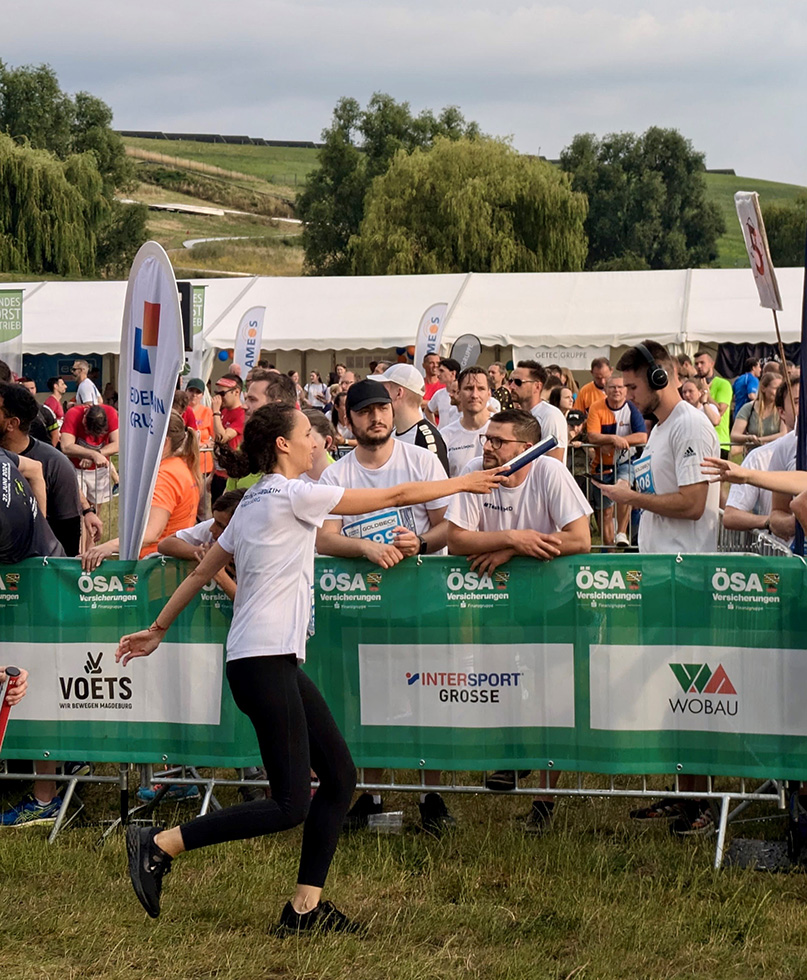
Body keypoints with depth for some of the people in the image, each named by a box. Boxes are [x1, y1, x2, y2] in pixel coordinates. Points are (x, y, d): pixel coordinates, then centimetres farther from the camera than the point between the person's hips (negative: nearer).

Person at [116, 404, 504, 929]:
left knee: (341, 775, 8)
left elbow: (201, 572, 21)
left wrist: (158, 629, 30)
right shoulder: (293, 494, -10)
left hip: (279, 664, 10)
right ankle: (158, 845, -8)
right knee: (291, 804, -11)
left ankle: (306, 906, 8)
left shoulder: (254, 503, 16)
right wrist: (465, 483, 6)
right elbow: (394, 496, -5)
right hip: (264, 663, -10)